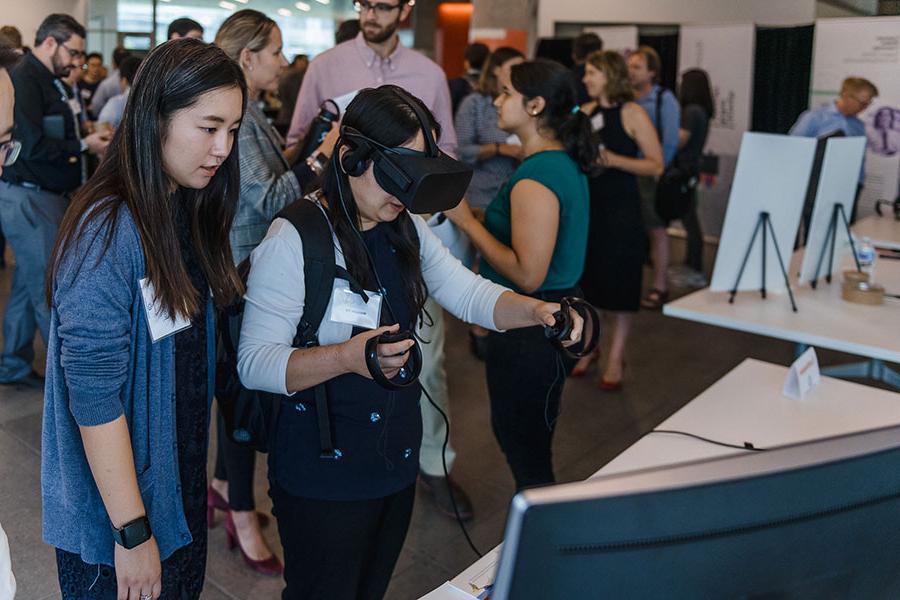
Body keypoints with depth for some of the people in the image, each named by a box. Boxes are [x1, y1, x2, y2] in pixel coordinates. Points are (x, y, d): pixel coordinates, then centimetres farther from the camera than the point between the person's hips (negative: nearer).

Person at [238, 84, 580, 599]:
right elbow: (255, 363, -23)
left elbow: (469, 293, 0)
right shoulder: (294, 240, -19)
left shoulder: (408, 230, 5)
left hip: (398, 460, 7)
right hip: (323, 474, -7)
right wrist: (347, 357, -39)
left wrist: (535, 310, -20)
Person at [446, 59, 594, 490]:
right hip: (555, 318, 10)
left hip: (530, 332, -10)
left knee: (526, 456, 6)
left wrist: (466, 219, -19)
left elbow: (527, 275, -26)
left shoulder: (535, 178, -23)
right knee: (519, 437, 24)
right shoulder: (566, 163, 8)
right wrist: (471, 216, 8)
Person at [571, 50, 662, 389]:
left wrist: (613, 160, -21)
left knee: (618, 283, 2)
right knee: (584, 278, 10)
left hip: (620, 208, -5)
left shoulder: (632, 113, -7)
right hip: (586, 203, 5)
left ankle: (616, 358, 13)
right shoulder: (586, 111, 7)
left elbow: (656, 165, -11)